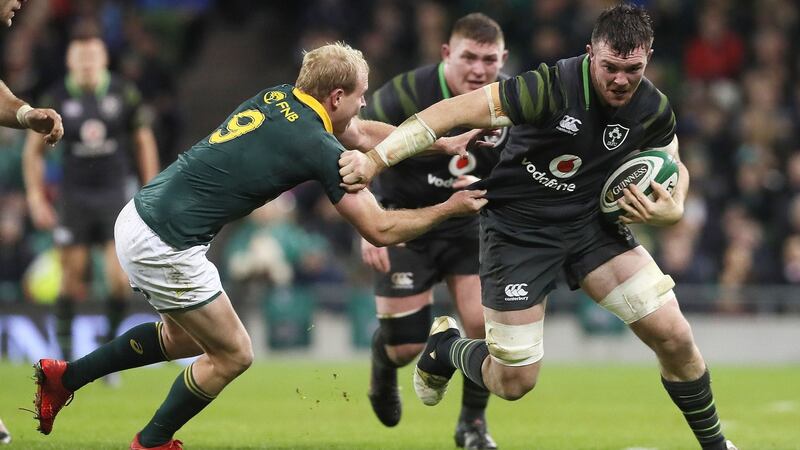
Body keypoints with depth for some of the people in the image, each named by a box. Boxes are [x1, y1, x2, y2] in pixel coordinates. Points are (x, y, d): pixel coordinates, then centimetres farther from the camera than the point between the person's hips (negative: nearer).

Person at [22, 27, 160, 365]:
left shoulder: (124, 94, -1)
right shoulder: (56, 99, -3)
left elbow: (143, 142, 10)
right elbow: (33, 151, 6)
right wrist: (36, 198, -2)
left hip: (116, 194, 0)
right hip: (75, 196, 0)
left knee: (120, 280, -9)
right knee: (73, 280, -2)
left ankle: (110, 340, 11)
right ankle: (64, 347, 15)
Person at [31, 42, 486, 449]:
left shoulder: (278, 97, 9)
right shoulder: (319, 148, -14)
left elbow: (362, 134, 24)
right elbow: (380, 229, -8)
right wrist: (449, 209, 5)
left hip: (138, 217, 8)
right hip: (164, 245, -8)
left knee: (183, 337, 27)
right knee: (233, 354, 9)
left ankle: (65, 377, 30)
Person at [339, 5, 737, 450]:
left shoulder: (654, 110, -11)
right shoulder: (553, 86, -29)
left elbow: (673, 167, 11)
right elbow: (454, 112, -29)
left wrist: (673, 209, -13)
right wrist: (375, 160, -35)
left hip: (590, 220, 4)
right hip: (518, 226, -4)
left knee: (674, 336, -7)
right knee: (514, 382, -2)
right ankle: (445, 347, 32)